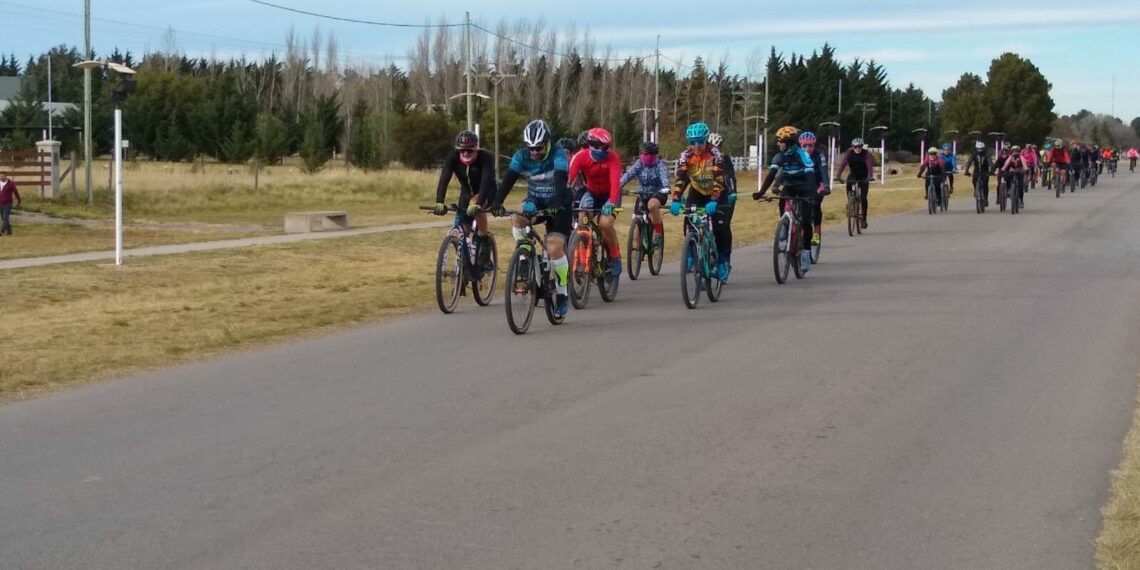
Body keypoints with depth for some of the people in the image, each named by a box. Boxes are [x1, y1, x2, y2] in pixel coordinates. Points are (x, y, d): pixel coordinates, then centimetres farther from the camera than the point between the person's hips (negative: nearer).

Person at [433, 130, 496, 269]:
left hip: (486, 192, -4)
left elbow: (486, 182, -43)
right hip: (467, 192, 4)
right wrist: (439, 203, -47)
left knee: (475, 205, -36)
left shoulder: (485, 158, -31)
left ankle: (484, 244, -20)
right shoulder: (453, 157, -23)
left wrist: (477, 204, -58)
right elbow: (444, 179, -31)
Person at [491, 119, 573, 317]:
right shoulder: (521, 156, -12)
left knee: (555, 247, -19)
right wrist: (496, 201, -40)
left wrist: (557, 205, -53)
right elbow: (509, 179, -23)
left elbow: (561, 181, -36)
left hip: (558, 206, -4)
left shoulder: (558, 155, -23)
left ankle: (562, 295, -3)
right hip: (535, 201, 4)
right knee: (517, 220, -29)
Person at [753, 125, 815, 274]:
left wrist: (810, 194, -47)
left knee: (806, 222, -13)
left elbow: (810, 175, -33)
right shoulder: (780, 156, -10)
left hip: (804, 189, -4)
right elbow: (772, 174, -17)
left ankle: (806, 253, -1)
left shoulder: (801, 155, -24)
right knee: (783, 204, -27)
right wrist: (761, 191, -30)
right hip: (789, 187, 4)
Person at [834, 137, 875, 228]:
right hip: (853, 176, 2)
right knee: (848, 187, -30)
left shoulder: (866, 154, -19)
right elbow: (843, 164, -27)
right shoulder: (849, 153, -15)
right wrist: (838, 176, -42)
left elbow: (869, 165, -31)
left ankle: (864, 218, -4)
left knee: (863, 198, -12)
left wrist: (870, 176, -49)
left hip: (863, 177, -1)